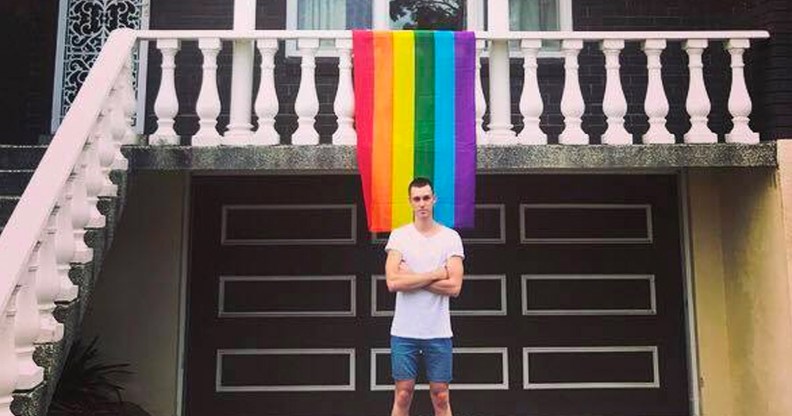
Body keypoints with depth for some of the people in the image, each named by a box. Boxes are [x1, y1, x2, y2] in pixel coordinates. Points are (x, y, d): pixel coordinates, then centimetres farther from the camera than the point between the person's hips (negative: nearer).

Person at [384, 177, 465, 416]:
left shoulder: (451, 237, 1)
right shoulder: (399, 236, 0)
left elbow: (454, 287, -9)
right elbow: (393, 282, -13)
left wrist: (411, 278, -11)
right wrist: (436, 274, -11)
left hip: (439, 332, 0)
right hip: (404, 331, 0)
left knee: (441, 397, 7)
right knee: (403, 394, 6)